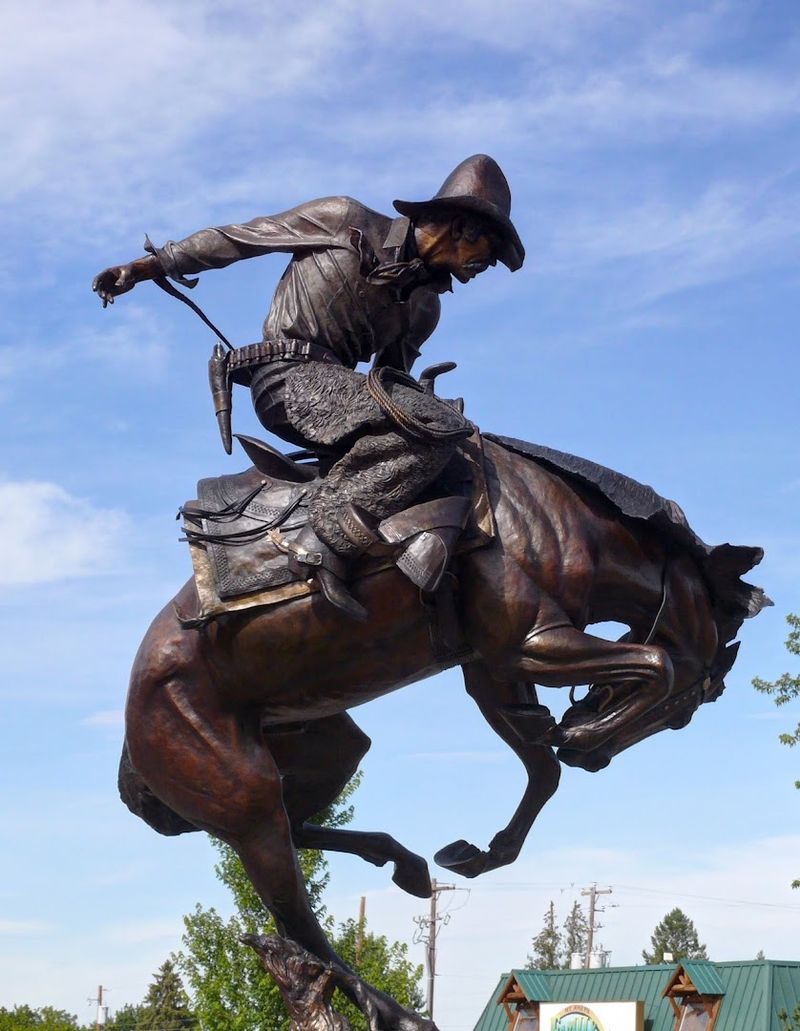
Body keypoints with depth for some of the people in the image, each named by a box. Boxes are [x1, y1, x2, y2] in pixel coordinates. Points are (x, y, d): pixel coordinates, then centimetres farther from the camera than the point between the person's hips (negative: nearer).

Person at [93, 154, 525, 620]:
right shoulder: (345, 221, -1)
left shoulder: (424, 306, 16)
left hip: (332, 384, 8)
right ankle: (328, 539, -29)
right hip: (290, 376, -8)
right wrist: (148, 266, 8)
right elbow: (236, 239, 5)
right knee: (437, 425, -26)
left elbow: (392, 381, 25)